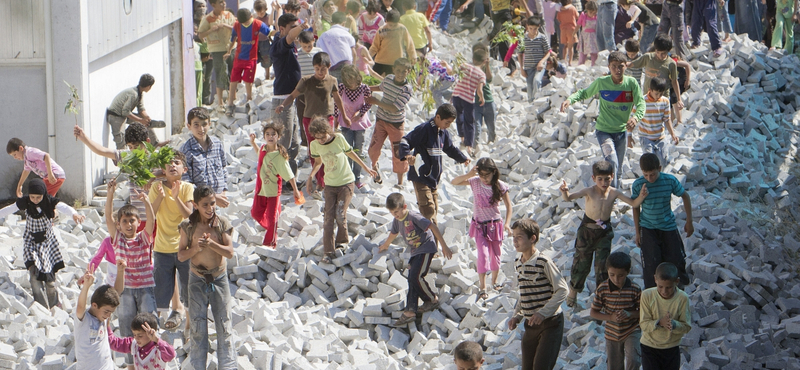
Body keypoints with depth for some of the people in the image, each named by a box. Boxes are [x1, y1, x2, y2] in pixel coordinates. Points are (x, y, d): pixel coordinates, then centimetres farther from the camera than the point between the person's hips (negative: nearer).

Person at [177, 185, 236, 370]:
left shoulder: (222, 223, -7)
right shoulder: (188, 226, -8)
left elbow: (230, 252, -13)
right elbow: (181, 256, -6)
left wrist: (211, 244, -27)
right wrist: (196, 248, -24)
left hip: (219, 278, 0)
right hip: (198, 280, 0)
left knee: (224, 324, 4)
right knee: (198, 326, 7)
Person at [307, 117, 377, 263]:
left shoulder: (339, 139, -14)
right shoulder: (314, 145, -6)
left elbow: (351, 153, 2)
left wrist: (366, 168, 11)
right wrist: (311, 175, -3)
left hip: (346, 182, -3)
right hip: (330, 184, 3)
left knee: (340, 215, -10)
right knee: (329, 218, -4)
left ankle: (342, 241, 18)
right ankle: (329, 252, 1)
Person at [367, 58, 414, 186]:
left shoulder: (407, 89, -20)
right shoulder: (388, 79, -3)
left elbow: (394, 108, -25)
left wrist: (376, 102, -20)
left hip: (396, 123, -4)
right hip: (381, 119, 4)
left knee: (398, 152, -1)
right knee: (374, 148, -4)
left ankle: (400, 182, 14)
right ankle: (374, 166, 29)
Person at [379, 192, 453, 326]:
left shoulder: (413, 217, -20)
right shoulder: (397, 221, 6)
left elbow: (433, 227, -21)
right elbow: (393, 233, 29)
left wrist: (444, 246, -21)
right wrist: (385, 245, 48)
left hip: (426, 249, -8)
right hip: (414, 252, 8)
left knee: (416, 276, -19)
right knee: (412, 280, -2)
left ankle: (433, 300, 3)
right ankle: (410, 311, -7)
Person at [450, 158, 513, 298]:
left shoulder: (500, 186, -9)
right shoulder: (475, 182, -8)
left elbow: (509, 206, -2)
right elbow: (454, 182, -12)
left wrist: (507, 223, -15)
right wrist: (468, 175, -28)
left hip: (495, 224, 1)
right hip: (479, 226, -1)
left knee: (496, 255, 12)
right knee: (483, 255, -12)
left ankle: (494, 281, 34)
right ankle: (482, 288, -10)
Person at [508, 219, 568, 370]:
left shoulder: (544, 262, -15)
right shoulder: (518, 263, 8)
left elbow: (562, 290, -15)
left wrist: (543, 313, -21)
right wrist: (516, 316, 7)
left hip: (550, 323, -7)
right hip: (530, 324, 7)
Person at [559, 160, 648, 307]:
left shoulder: (614, 193, -13)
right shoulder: (589, 192, -20)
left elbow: (633, 203, -9)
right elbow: (569, 198, -30)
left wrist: (641, 196, -30)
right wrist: (564, 192, -53)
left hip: (604, 231, 2)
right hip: (587, 229, -2)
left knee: (602, 263, 4)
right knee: (582, 261, 7)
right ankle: (573, 291, 26)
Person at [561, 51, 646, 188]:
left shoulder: (631, 83, -9)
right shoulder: (601, 82, -11)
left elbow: (641, 103, -10)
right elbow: (584, 93, 3)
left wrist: (636, 116, -31)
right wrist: (570, 99, -16)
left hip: (621, 131, 3)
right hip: (604, 131, -3)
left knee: (618, 169, 15)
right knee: (612, 163, -23)